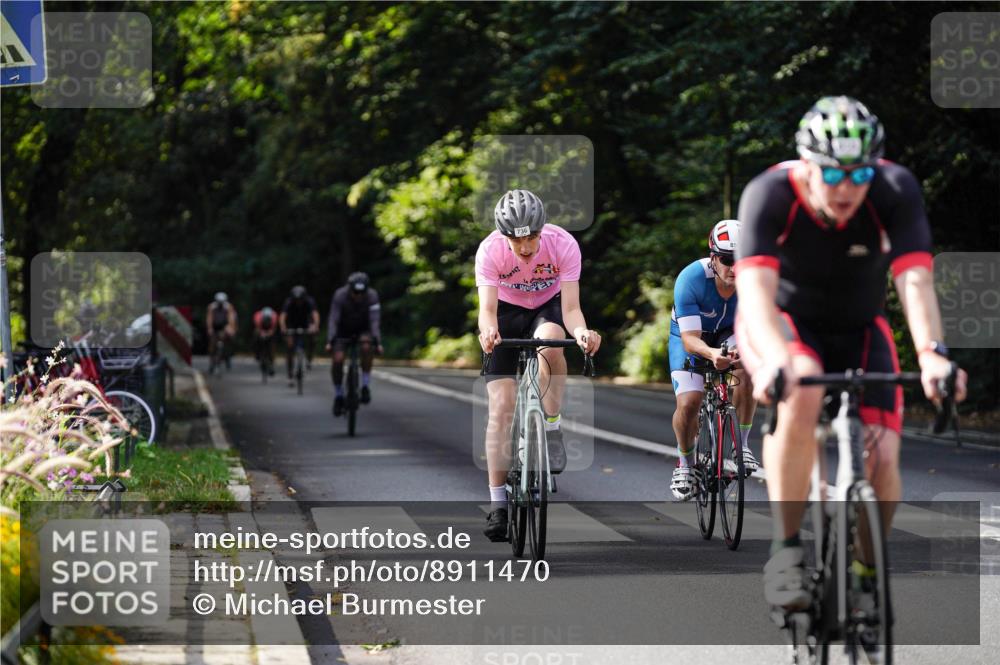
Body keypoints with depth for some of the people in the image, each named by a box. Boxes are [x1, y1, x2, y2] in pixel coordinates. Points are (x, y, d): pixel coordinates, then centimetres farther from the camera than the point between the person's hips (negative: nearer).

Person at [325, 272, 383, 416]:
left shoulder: (372, 296, -25)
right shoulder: (340, 296, -27)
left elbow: (374, 321, -28)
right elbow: (333, 320, -29)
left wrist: (378, 342, -39)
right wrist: (330, 342, -40)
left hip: (363, 330, 0)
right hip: (343, 331, 0)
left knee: (367, 346, -33)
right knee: (337, 359, -19)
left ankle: (365, 386, -19)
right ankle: (338, 396, 3)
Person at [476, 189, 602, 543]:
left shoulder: (563, 244, -29)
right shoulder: (490, 251, -28)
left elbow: (570, 308, -31)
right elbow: (487, 308, -34)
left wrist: (581, 332, -53)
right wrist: (488, 329, -58)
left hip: (549, 307, 0)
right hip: (507, 311, 0)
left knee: (549, 340, -38)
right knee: (501, 407, -11)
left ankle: (552, 432, -19)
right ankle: (497, 505, -6)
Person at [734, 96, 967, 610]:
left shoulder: (895, 190, -25)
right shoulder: (769, 194, -29)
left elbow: (915, 281, -36)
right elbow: (755, 287, -41)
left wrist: (931, 354, -54)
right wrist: (776, 358, -60)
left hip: (858, 330, 2)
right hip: (783, 324, -2)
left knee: (881, 457, -18)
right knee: (802, 392, -36)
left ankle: (868, 576, 8)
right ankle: (786, 548, -24)